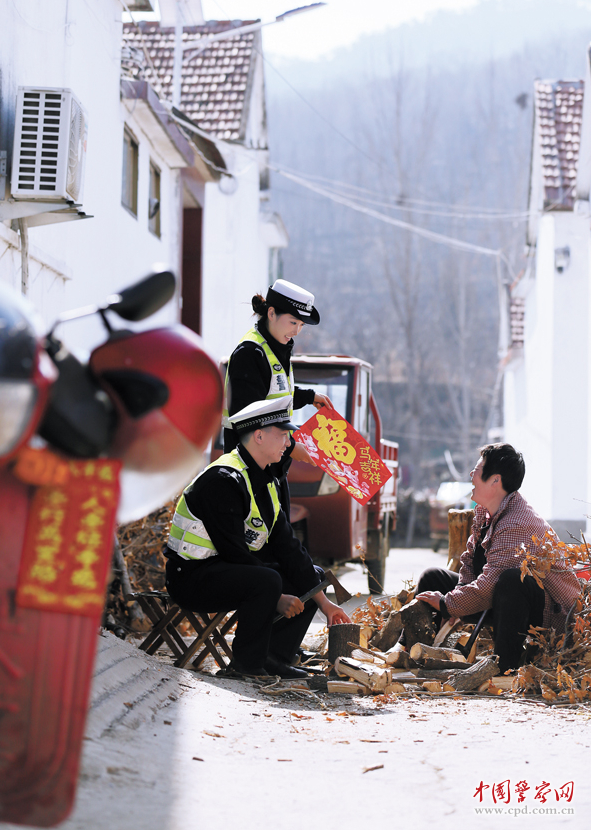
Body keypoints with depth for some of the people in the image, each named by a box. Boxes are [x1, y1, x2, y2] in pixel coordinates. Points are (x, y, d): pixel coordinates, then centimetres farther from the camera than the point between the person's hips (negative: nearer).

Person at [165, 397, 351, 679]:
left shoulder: (266, 482, 10)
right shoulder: (224, 480, -21)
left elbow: (286, 545, 9)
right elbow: (233, 552, -25)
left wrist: (323, 602, 3)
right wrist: (276, 598, -22)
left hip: (234, 568, 10)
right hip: (192, 577, -10)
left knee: (313, 575, 9)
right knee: (267, 581, -35)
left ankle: (275, 657, 0)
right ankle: (246, 665, -18)